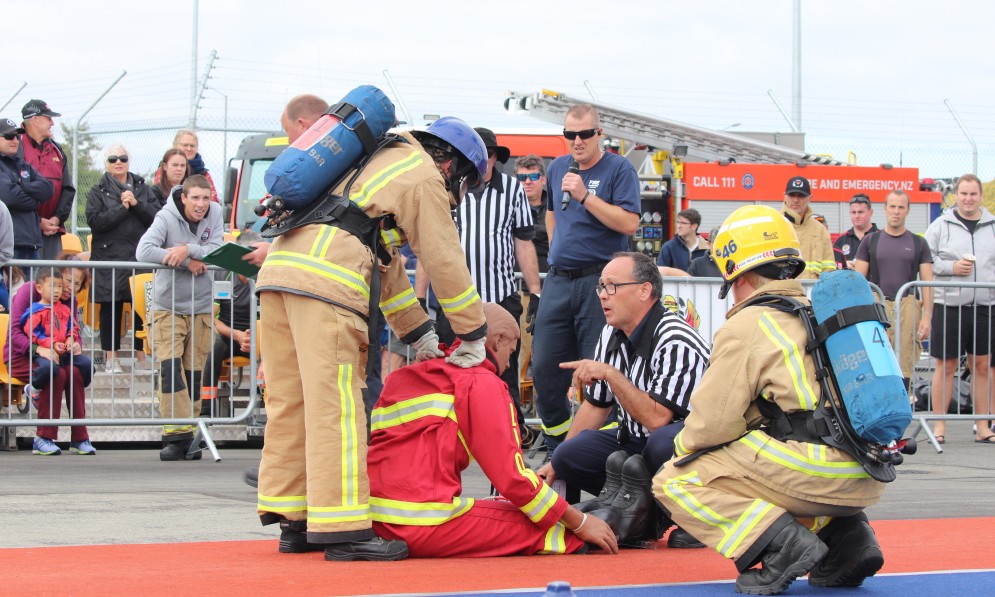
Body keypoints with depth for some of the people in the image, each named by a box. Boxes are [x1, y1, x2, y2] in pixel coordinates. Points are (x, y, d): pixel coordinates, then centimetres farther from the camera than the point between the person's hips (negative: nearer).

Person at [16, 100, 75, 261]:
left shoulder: (57, 151, 17)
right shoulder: (17, 148, -5)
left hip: (53, 232, 6)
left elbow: (68, 189, 16)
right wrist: (38, 222, -13)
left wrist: (57, 218, 0)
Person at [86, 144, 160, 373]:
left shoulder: (142, 188, 13)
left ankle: (142, 354, 10)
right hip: (109, 258, -2)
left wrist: (136, 204, -11)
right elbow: (94, 221, -9)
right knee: (111, 308, 0)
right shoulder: (98, 192, 6)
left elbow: (157, 217, 2)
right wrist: (122, 207, -11)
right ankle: (111, 357, 9)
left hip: (140, 255, 2)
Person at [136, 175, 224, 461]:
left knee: (194, 372, 5)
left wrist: (187, 249, -27)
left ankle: (189, 435, 11)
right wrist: (188, 262, -23)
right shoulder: (167, 217, -11)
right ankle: (177, 434, -13)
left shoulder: (215, 214, -1)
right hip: (168, 306, -3)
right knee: (170, 367, -13)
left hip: (201, 306, 3)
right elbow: (144, 251, -23)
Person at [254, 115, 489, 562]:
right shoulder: (424, 178, 7)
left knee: (291, 403, 11)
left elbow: (386, 264, 36)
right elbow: (445, 263, 5)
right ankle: (343, 530, -11)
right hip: (324, 282, -9)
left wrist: (420, 336, 35)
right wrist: (473, 337, 15)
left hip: (278, 270, 9)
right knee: (335, 406, -10)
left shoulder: (381, 162, 35)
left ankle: (293, 523, 15)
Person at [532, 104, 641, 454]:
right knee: (545, 366, 5)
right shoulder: (558, 168, 14)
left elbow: (629, 224, -16)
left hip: (599, 279, -6)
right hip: (558, 280, 6)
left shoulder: (619, 169, -5)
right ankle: (557, 447, 16)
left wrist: (585, 196, -19)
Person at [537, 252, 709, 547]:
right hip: (636, 441, 7)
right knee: (568, 456, -14)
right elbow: (596, 405, 16)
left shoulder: (676, 343, -22)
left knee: (663, 443, -41)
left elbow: (656, 419, -29)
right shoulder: (611, 335, 5)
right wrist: (556, 464, 15)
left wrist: (610, 374, -28)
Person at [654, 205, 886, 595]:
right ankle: (845, 535, 12)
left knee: (674, 481, 2)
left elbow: (713, 424, -5)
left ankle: (781, 543, -16)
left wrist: (681, 446, 17)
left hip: (817, 472, -8)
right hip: (868, 481, 8)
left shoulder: (746, 327, -2)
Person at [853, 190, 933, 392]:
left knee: (904, 368, -3)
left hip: (908, 307, 0)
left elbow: (927, 283, 8)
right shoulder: (871, 241, 12)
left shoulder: (918, 243, 13)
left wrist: (927, 316, -2)